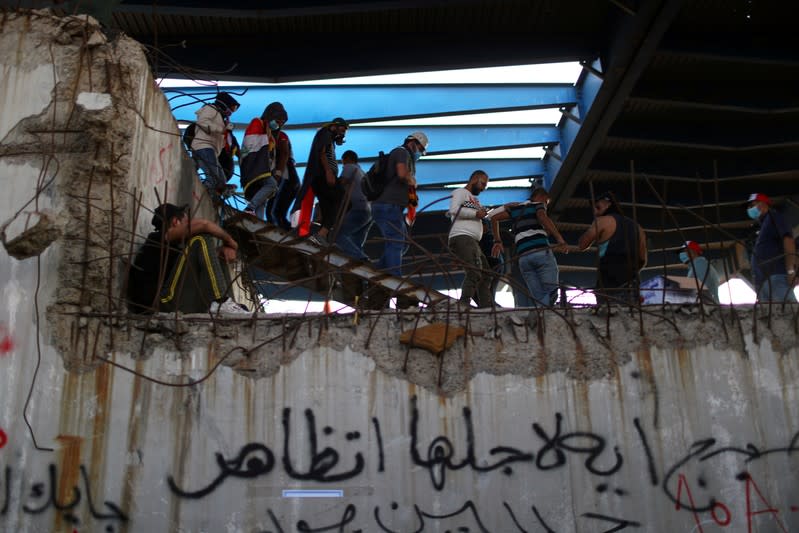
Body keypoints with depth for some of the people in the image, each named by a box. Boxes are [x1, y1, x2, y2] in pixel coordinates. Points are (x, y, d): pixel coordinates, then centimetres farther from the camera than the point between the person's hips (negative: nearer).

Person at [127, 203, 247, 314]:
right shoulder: (158, 239, 1)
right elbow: (203, 224, -13)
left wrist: (225, 248, 6)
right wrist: (229, 240, 2)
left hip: (168, 306, 9)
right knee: (201, 240, -8)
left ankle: (226, 306, 1)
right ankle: (221, 302, -17)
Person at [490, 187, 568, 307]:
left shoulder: (516, 208, 28)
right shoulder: (538, 205, 12)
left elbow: (494, 217, 23)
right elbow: (543, 217, -10)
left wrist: (497, 241, 24)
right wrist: (560, 239, -20)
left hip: (523, 257, 5)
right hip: (541, 252, -5)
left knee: (539, 298, 2)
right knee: (551, 293, -11)